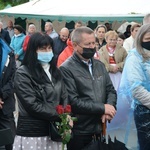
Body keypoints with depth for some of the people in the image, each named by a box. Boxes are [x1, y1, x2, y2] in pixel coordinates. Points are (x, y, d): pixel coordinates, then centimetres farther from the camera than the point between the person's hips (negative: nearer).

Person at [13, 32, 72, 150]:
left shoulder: (55, 71, 12)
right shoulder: (23, 74, -9)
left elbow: (64, 97, 10)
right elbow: (32, 105, -15)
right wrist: (60, 116, -12)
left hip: (54, 131, 5)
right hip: (31, 132, -5)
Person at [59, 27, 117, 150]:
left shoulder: (100, 65, 11)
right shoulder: (66, 69, -12)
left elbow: (111, 90, 11)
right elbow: (73, 102, -18)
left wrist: (110, 108, -10)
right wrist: (102, 108, -14)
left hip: (100, 129, 6)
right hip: (79, 133, -6)